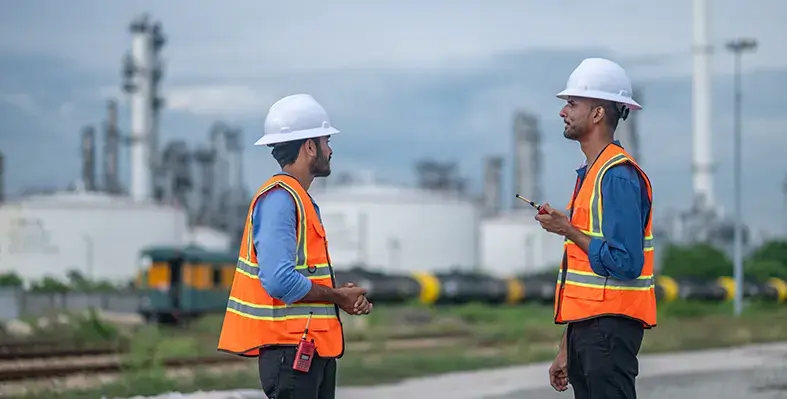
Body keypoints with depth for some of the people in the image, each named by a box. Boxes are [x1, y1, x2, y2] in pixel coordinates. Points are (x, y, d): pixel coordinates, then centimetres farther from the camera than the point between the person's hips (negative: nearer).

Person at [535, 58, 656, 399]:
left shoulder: (618, 176, -13)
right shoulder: (590, 173, 18)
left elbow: (626, 264, -21)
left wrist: (568, 230, -13)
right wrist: (567, 349, 22)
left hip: (610, 328, -10)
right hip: (587, 327, 10)